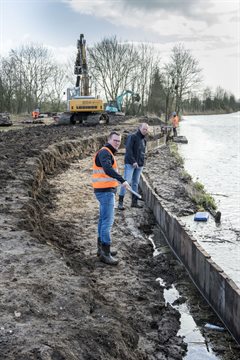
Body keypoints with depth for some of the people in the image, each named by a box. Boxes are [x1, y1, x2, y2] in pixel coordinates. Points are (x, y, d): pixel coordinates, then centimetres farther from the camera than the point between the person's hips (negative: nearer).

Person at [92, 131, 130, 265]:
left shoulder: (108, 153, 18)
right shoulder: (104, 152, -15)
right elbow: (107, 168, -34)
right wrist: (122, 180, -43)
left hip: (107, 191, 11)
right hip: (106, 192, -11)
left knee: (104, 220, 17)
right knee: (108, 221, -10)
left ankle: (102, 248, 27)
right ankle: (105, 254, -6)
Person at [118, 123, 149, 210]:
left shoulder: (144, 140, 18)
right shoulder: (132, 137, -7)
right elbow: (128, 149, -15)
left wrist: (141, 162, 8)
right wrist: (133, 161, -19)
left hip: (139, 165, 7)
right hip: (130, 163, -7)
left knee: (135, 183, 10)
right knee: (127, 182, -10)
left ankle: (134, 202, 15)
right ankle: (120, 202, -9)